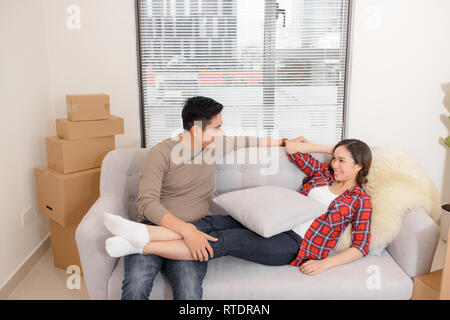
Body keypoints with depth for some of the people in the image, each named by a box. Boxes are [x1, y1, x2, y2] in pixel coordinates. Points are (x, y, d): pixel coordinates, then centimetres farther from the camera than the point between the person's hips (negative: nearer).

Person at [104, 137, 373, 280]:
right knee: (210, 224, -21)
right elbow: (290, 146, 17)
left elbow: (361, 246, 0)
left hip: (296, 244, -6)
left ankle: (140, 246, -32)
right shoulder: (323, 172, 17)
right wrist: (330, 148, 19)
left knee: (223, 241, -27)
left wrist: (324, 264, -11)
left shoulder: (361, 201, 4)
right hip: (275, 222, 6)